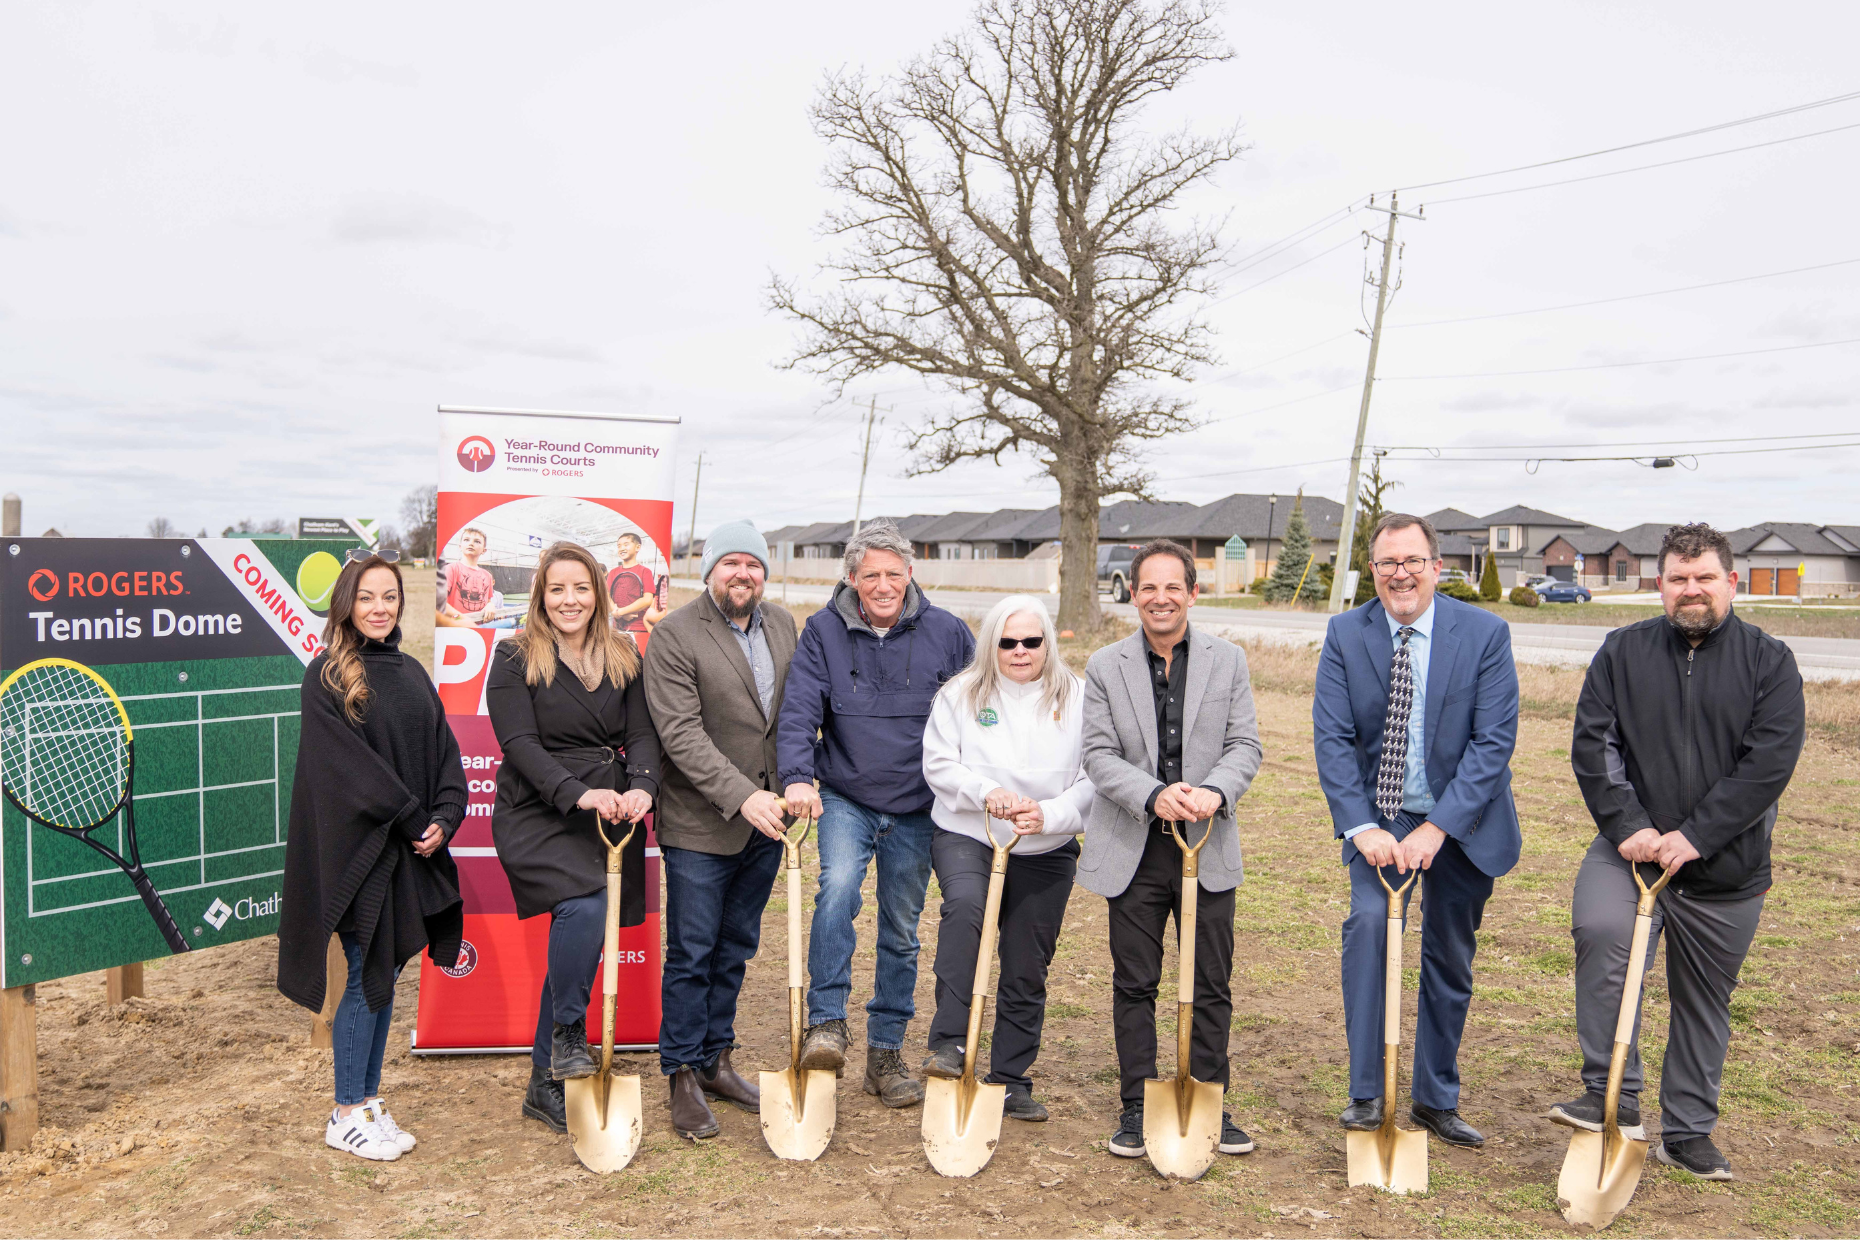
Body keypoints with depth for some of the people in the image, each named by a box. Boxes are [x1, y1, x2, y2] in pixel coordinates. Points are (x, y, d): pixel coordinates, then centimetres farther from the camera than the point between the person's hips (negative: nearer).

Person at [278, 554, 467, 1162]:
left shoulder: (411, 673, 12)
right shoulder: (326, 677, -7)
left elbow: (445, 752, 9)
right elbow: (348, 764, -14)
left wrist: (443, 819, -6)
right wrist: (410, 820, -15)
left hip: (413, 848, 6)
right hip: (358, 848, -6)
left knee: (384, 976, 12)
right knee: (368, 979, 0)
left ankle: (370, 1103, 22)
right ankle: (347, 1115, 14)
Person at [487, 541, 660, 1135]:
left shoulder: (623, 658, 11)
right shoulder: (515, 657, -1)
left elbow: (642, 734, 3)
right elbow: (520, 742, -11)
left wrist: (641, 786, -19)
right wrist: (578, 792, -26)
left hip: (610, 817, 4)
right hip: (538, 814, -4)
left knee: (578, 940, 8)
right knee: (583, 907, -29)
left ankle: (546, 1084, 22)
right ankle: (568, 1035, -4)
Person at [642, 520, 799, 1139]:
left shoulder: (783, 625, 8)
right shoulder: (673, 635, -12)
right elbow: (682, 733, -19)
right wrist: (742, 796, -26)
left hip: (764, 819, 6)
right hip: (700, 825, -6)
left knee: (736, 948, 16)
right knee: (692, 953, 3)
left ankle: (716, 1061, 30)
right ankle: (683, 1077, 16)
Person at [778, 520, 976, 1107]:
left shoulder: (946, 633, -2)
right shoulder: (824, 630, -4)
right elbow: (799, 709, -11)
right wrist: (798, 777, -27)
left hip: (917, 809, 1)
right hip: (846, 799, -1)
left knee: (902, 931, 9)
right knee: (838, 887, -28)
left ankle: (887, 1052, 23)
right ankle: (826, 1023, -17)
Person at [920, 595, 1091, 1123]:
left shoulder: (1077, 699, 1)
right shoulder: (961, 693, 0)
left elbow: (1094, 779, -1)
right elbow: (938, 763, -2)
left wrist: (1050, 815, -16)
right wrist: (985, 792, -19)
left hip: (1047, 852, 2)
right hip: (966, 835, -2)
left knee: (1027, 971, 8)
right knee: (965, 905, -34)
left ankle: (1011, 1080, 24)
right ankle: (949, 1042, -28)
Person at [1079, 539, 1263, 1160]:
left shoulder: (1228, 660, 4)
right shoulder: (1105, 666, 0)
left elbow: (1245, 745, 0)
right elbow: (1099, 755, -6)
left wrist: (1215, 791, -20)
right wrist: (1154, 795, -22)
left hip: (1208, 847, 1)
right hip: (1133, 850, -1)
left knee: (1212, 985, 8)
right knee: (1134, 985, 8)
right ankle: (1137, 1107, 21)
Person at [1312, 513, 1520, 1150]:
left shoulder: (1485, 633, -10)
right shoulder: (1345, 633, -7)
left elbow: (1494, 740, -14)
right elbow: (1332, 738, -10)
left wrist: (1437, 827, -22)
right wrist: (1361, 826, -22)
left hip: (1461, 819, 1)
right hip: (1379, 815, 0)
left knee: (1450, 955, 10)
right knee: (1368, 919, -23)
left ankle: (1436, 1098, 29)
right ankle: (1366, 1091, -12)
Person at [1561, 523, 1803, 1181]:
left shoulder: (1769, 661, -1)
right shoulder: (1623, 651, 3)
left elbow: (1770, 762, -11)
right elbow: (1592, 743, -2)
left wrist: (1696, 836, -19)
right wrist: (1627, 826, -15)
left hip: (1727, 867, 1)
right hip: (1632, 846, 0)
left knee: (1704, 1000, 12)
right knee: (1601, 932, -28)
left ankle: (1687, 1131, 30)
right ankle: (1614, 1097, -17)